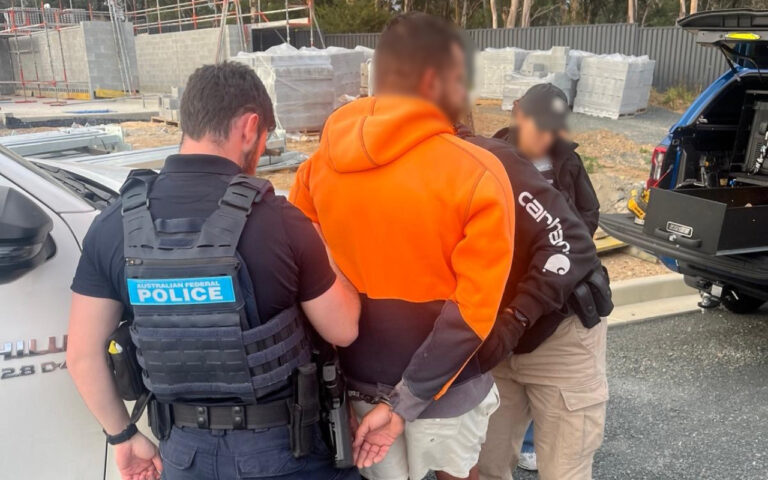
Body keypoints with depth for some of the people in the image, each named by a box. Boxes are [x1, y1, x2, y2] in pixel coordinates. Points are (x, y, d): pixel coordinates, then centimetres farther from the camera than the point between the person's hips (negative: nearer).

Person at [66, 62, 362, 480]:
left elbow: (83, 354, -2)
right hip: (278, 446, -2)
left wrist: (123, 436, 12)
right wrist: (327, 263, 9)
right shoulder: (279, 221, -20)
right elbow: (343, 331, -8)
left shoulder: (113, 225, -9)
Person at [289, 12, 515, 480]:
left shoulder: (320, 164, -7)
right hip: (445, 383, -3)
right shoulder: (477, 174, -19)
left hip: (358, 377, 3)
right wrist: (406, 402, -16)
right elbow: (473, 309, -22)